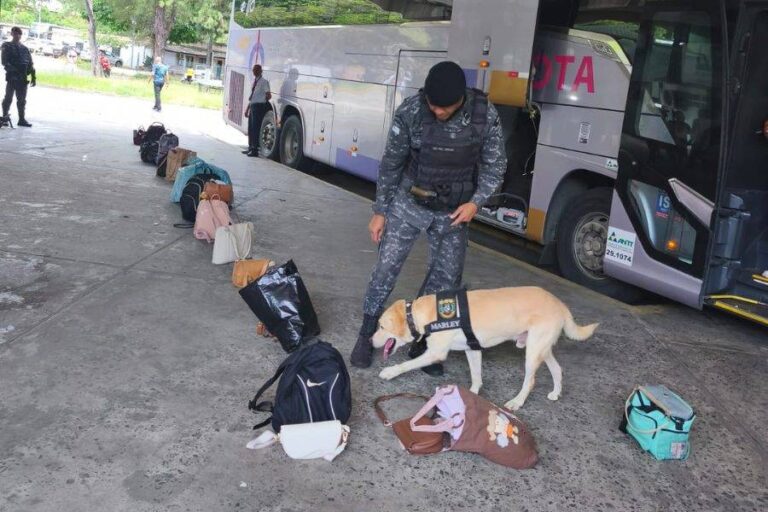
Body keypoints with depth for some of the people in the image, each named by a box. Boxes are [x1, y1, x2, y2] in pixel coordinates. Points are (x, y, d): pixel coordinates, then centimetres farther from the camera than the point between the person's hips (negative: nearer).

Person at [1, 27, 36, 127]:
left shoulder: (25, 49, 17)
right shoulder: (7, 46, 4)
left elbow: (30, 64, 15)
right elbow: (5, 62, -6)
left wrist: (33, 77, 8)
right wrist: (13, 69, -19)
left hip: (22, 78, 4)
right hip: (11, 77, -4)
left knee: (22, 100, 5)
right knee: (9, 97, -1)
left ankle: (21, 119, 9)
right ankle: (5, 116, 7)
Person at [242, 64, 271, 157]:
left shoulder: (263, 81, -8)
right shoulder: (254, 81, 17)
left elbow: (269, 96, -15)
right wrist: (247, 109, 20)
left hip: (259, 106, -8)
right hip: (252, 106, 8)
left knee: (255, 128, -7)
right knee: (250, 128, 14)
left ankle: (255, 150, -3)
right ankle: (250, 148, 25)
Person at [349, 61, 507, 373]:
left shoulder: (485, 115, -16)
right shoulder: (410, 112, -17)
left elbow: (495, 165, -3)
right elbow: (391, 164, -6)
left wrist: (476, 201, -17)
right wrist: (380, 211, -3)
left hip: (453, 211, 2)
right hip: (409, 203, -1)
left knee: (446, 278, 5)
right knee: (387, 267, -3)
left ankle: (423, 342, 22)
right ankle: (367, 333, 16)